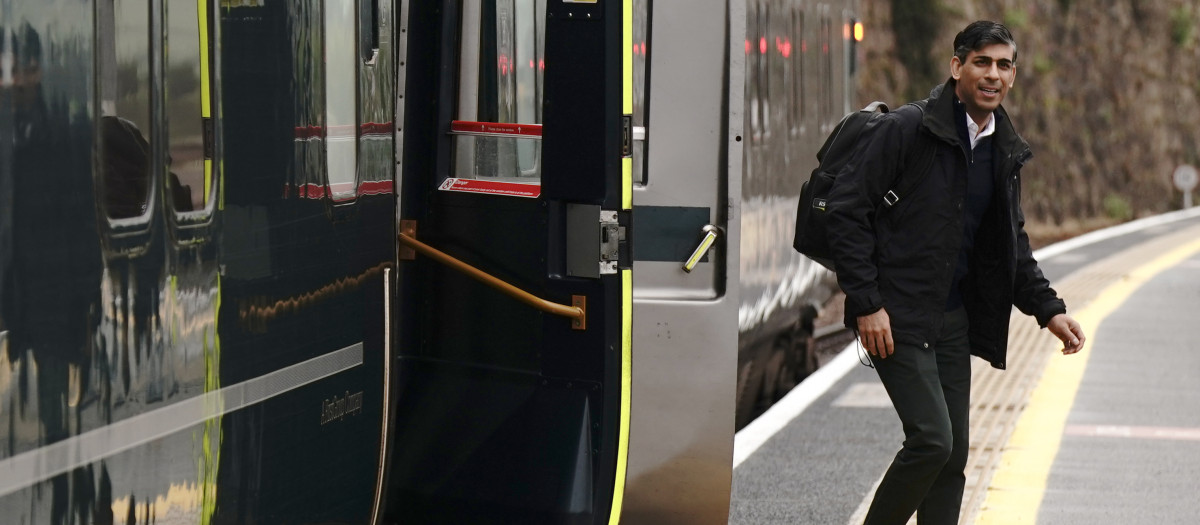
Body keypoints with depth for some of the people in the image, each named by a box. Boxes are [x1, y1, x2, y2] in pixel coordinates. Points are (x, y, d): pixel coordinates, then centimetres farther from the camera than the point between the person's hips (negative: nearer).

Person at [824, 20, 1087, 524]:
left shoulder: (1005, 152, 11)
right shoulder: (905, 129, -11)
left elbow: (1011, 245, 22)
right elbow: (846, 210, -13)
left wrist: (1049, 310, 10)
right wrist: (867, 304, -17)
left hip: (953, 318, 7)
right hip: (896, 318, -7)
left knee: (953, 454, 6)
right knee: (932, 440, -16)